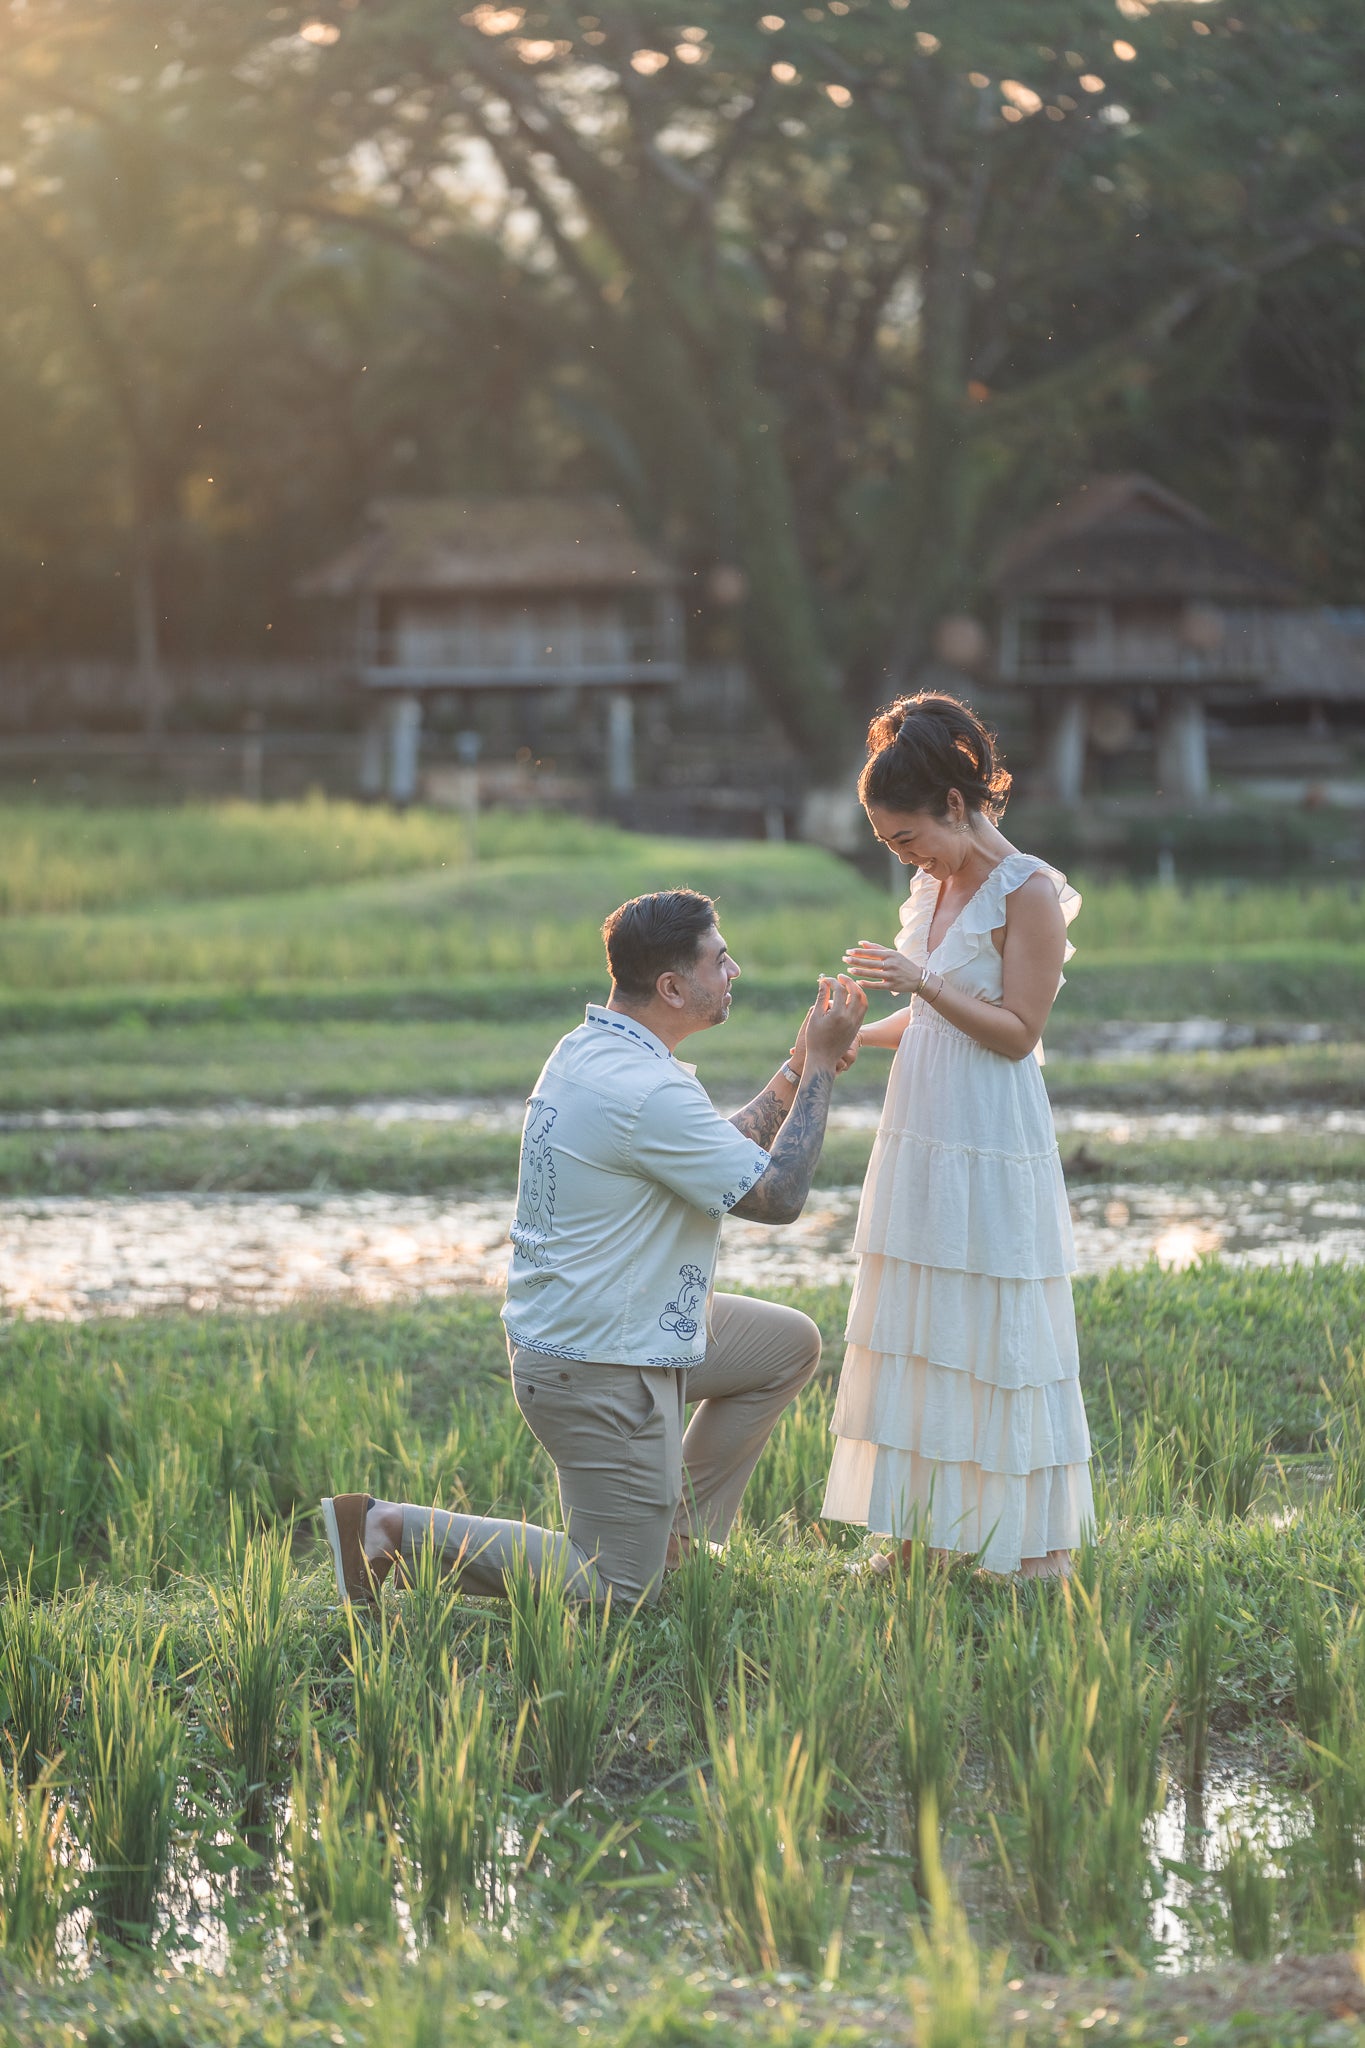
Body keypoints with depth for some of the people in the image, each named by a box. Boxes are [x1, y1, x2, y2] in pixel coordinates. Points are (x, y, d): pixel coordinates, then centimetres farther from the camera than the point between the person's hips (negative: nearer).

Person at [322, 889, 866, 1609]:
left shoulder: (591, 1048, 6)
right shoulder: (649, 1092, -26)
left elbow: (727, 1152, 17)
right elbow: (778, 1195, -18)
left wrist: (799, 1068, 8)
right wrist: (820, 1066, -11)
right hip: (602, 1366, -10)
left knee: (789, 1343, 22)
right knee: (615, 1592, -2)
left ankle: (680, 1535, 23)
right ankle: (398, 1530, -2)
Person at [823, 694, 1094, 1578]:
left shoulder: (1028, 893, -13)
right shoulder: (936, 888, 10)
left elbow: (1018, 1032, -15)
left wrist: (921, 981, -24)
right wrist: (856, 1037, 4)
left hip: (995, 1146, -8)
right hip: (922, 1140, 8)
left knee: (1004, 1335, -2)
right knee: (922, 1332, 9)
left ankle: (1048, 1540, 6)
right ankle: (923, 1530, 16)